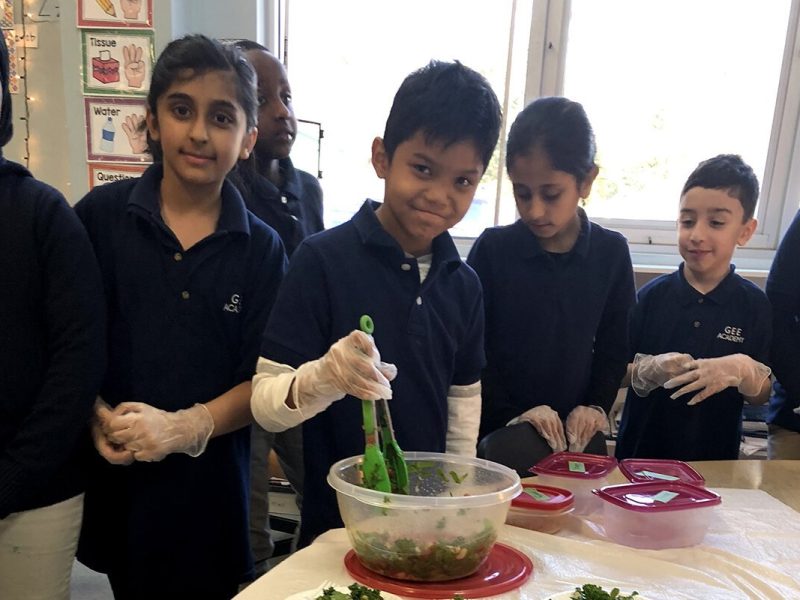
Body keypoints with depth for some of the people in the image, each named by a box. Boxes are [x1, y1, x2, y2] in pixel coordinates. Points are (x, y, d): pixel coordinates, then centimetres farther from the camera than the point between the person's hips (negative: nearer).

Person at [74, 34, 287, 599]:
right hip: (113, 478, 1)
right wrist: (96, 414, -13)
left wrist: (185, 428, -17)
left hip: (210, 483, 0)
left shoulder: (262, 249, -3)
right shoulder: (100, 215, -4)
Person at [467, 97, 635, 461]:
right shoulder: (493, 249, -8)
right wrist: (512, 413, -11)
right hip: (499, 430, -2)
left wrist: (596, 406, -2)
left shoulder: (611, 252, 0)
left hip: (577, 430, 3)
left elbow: (613, 347, 9)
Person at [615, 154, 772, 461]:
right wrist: (649, 370, -23)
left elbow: (761, 396, -1)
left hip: (715, 456, 1)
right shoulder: (653, 295, -8)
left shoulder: (753, 304, -7)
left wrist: (744, 371, -21)